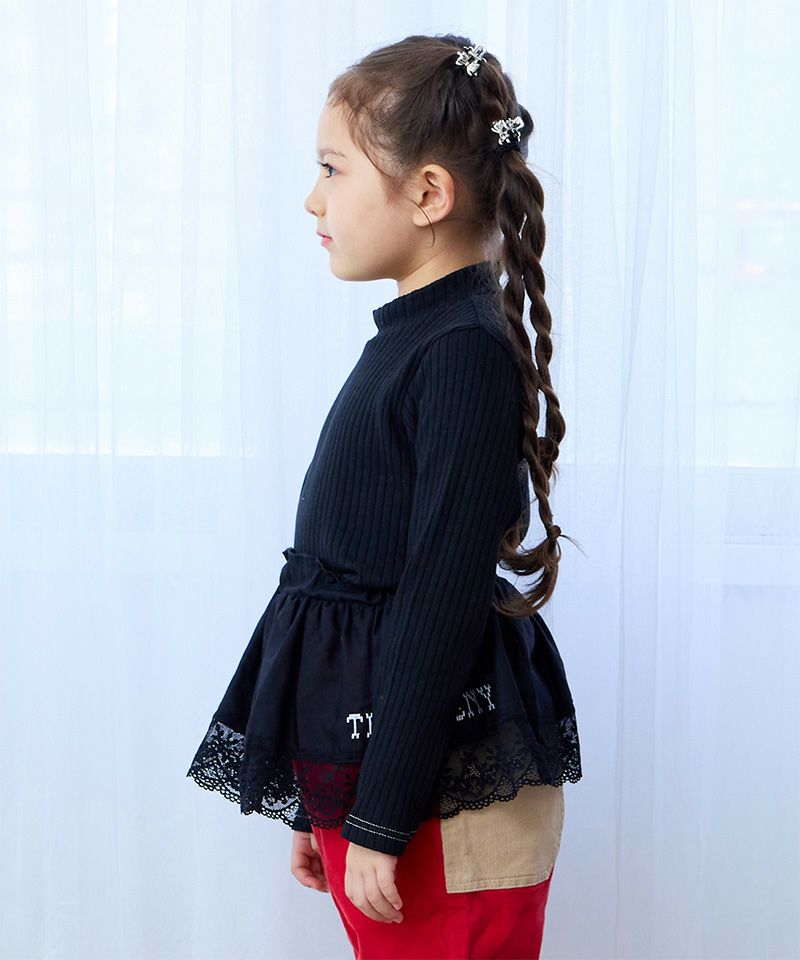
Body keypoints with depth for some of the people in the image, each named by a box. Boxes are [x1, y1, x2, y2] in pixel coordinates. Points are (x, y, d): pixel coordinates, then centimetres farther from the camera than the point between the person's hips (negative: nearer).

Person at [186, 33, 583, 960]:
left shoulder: (466, 352, -16)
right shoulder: (412, 336, 12)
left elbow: (443, 603, -20)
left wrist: (381, 818, -18)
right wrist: (328, 803, 19)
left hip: (445, 787, -9)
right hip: (357, 755, 9)